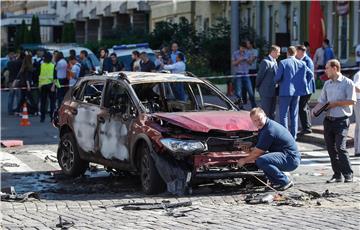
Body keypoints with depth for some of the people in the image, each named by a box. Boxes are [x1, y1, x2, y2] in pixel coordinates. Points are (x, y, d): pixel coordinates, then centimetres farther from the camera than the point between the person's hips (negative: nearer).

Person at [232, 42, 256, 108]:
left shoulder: (247, 54, 10)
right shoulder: (235, 54, 3)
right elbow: (233, 63, 2)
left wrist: (247, 60, -9)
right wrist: (239, 60, -15)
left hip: (246, 74, 2)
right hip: (238, 75, -2)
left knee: (250, 91, -3)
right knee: (238, 92, -4)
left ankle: (254, 106, 3)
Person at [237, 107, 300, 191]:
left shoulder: (269, 130, -20)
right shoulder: (264, 126, 11)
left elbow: (257, 152, -14)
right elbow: (258, 148, 21)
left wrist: (245, 160, 1)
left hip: (291, 159, -11)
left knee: (261, 161, -28)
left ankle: (285, 182, -14)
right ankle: (276, 181, 12)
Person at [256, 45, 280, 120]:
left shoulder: (275, 62, 13)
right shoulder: (265, 62, -15)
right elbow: (260, 76, -13)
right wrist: (258, 87, -3)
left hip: (273, 91, 9)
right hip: (266, 91, -9)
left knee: (272, 113, 12)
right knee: (265, 112, -3)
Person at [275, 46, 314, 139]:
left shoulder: (283, 63, -10)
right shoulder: (301, 64, 4)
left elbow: (277, 77, -14)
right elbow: (310, 74, 6)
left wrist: (278, 82, 7)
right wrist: (303, 84, 14)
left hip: (286, 91, -5)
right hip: (297, 91, 5)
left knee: (283, 114, 1)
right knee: (294, 114, 14)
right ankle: (293, 135, 16)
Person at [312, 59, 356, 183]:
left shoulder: (347, 83, -5)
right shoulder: (327, 84, 15)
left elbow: (352, 101, -12)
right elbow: (322, 100, 16)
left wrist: (335, 103, -13)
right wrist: (316, 109, -3)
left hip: (341, 120, -7)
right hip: (328, 120, 7)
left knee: (340, 147, -14)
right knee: (331, 148, 6)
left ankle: (348, 174, -7)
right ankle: (337, 175, 13)